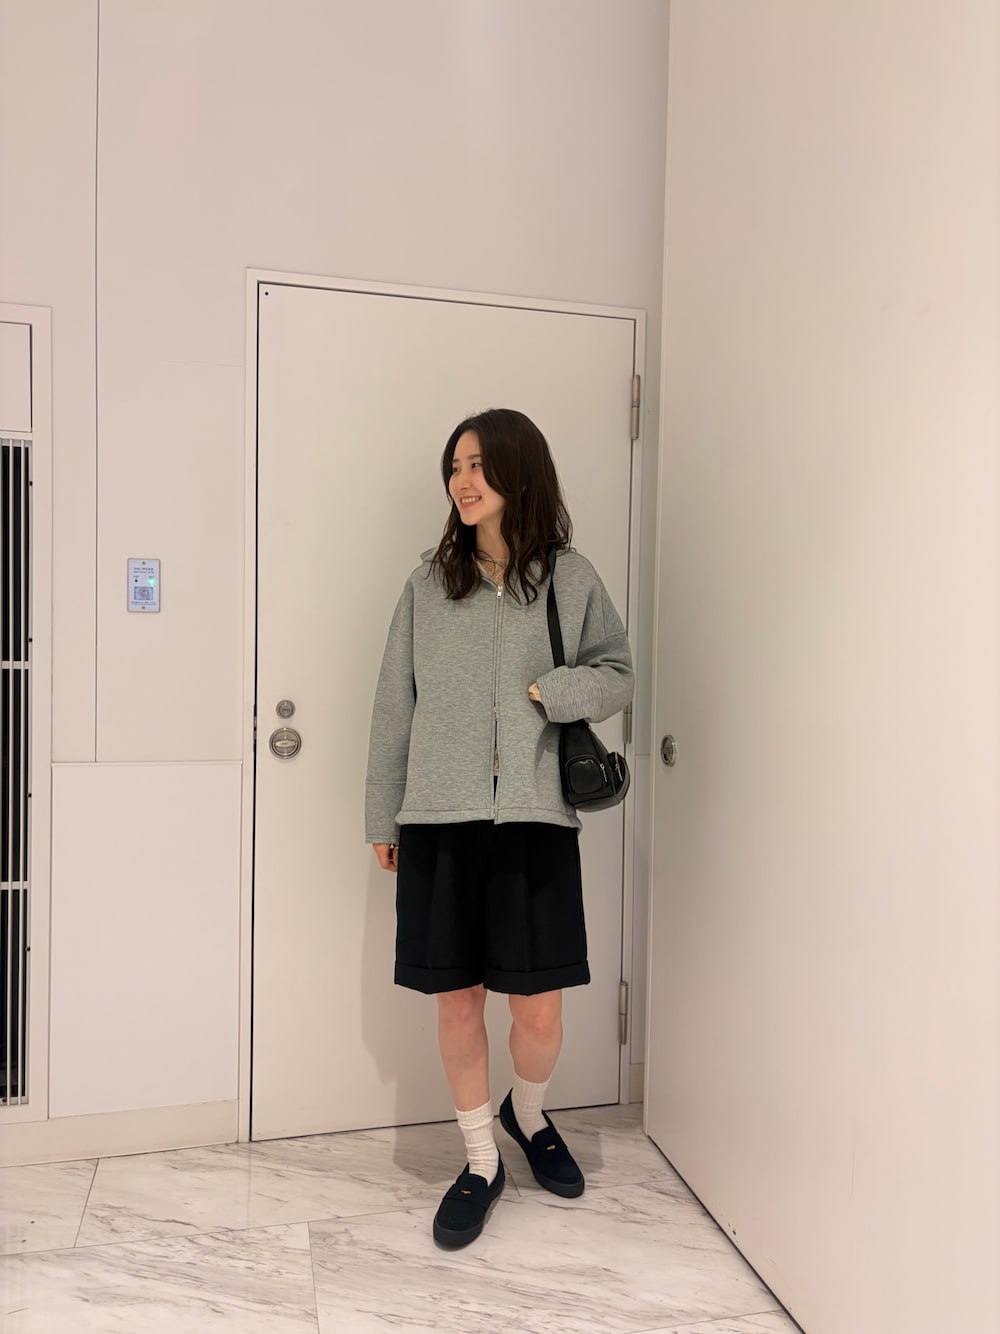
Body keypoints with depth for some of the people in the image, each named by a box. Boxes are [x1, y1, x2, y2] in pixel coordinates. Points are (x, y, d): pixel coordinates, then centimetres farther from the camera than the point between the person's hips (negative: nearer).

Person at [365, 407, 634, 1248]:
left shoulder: (571, 578, 2)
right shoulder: (429, 582, 6)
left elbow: (617, 675, 8)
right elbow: (395, 705, 8)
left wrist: (551, 690, -13)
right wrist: (382, 816, 9)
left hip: (534, 817, -1)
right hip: (440, 819, 1)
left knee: (539, 1005, 4)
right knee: (457, 997, 9)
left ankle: (528, 1115, 39)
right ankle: (482, 1162, 32)